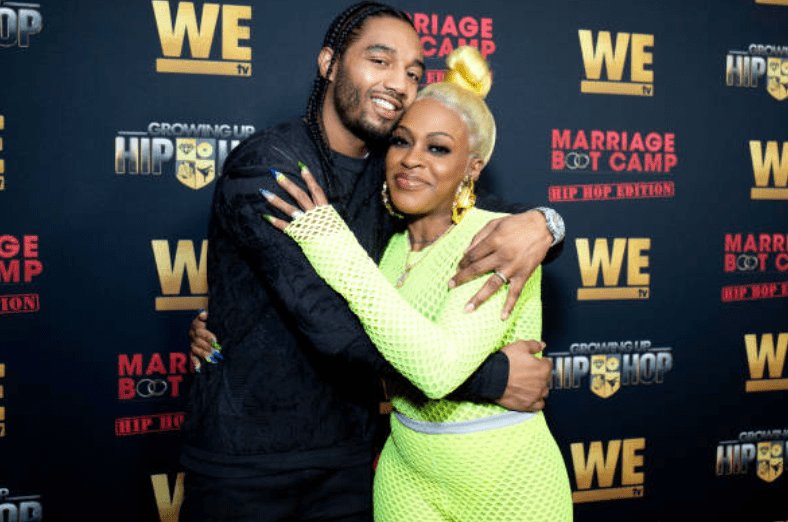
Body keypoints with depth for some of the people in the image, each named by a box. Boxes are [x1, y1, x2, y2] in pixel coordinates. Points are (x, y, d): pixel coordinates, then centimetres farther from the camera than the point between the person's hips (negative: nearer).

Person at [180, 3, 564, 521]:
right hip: (244, 459, -5)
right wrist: (492, 376, -24)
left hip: (348, 454, 6)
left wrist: (540, 222, -19)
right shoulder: (265, 164, -18)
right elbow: (331, 323, -27)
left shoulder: (393, 172, 3)